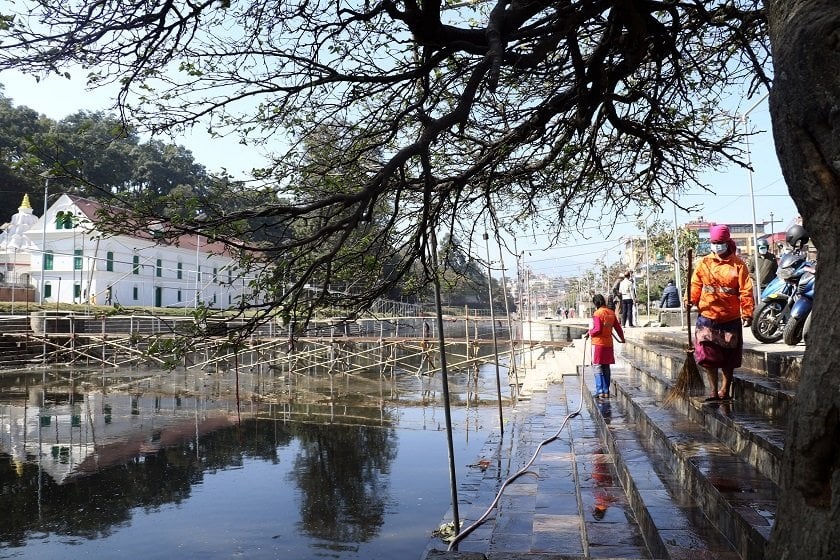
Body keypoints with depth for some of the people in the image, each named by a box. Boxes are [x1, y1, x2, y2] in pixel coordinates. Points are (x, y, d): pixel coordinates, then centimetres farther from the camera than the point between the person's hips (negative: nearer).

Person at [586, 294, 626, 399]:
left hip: (598, 344, -6)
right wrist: (622, 338, 27)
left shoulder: (597, 314, -14)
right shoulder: (611, 313, 6)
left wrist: (589, 332, -1)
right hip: (608, 343, 6)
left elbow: (597, 329, -20)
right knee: (606, 368, 13)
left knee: (597, 367, -1)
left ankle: (600, 391, -7)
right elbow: (617, 327, 12)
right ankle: (606, 391, 17)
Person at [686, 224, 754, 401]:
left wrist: (747, 313, -12)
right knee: (708, 356, -3)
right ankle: (713, 391, 5)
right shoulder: (704, 263, 5)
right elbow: (696, 285, 4)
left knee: (729, 358, 10)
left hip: (731, 318, -1)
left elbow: (746, 291, -5)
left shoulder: (738, 265, -2)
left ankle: (725, 390, 23)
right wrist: (691, 299, -14)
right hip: (707, 316, 1)